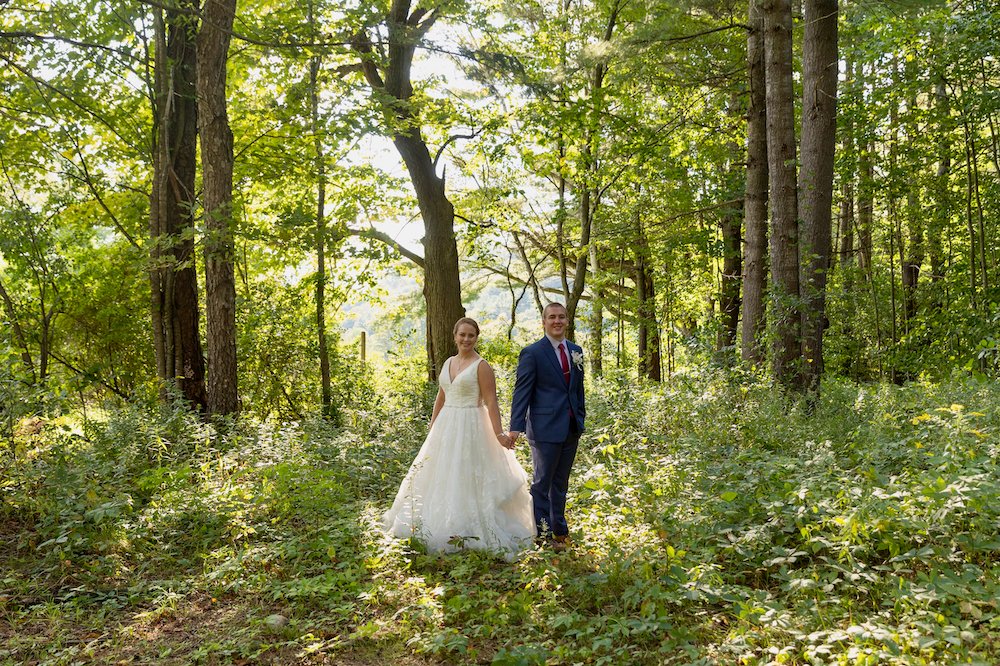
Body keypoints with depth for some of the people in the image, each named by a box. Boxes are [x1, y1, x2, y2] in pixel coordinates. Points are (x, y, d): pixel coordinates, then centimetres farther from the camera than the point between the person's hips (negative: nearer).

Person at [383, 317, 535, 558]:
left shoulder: (481, 366, -9)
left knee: (467, 480, -4)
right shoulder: (448, 363, 11)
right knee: (442, 478, 11)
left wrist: (498, 434, -21)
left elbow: (491, 402, -13)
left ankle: (469, 533, 6)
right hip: (446, 427, 7)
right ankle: (446, 529, 24)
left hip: (470, 428, -7)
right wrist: (432, 428, 17)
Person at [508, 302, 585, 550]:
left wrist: (581, 418, 15)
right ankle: (542, 533, 9)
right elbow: (522, 391, -11)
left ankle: (559, 531, 26)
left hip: (571, 428, 6)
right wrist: (516, 426, -17)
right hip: (546, 428, -6)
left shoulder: (576, 351, 11)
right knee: (542, 483, 1)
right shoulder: (532, 353, -7)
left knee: (560, 484, 16)